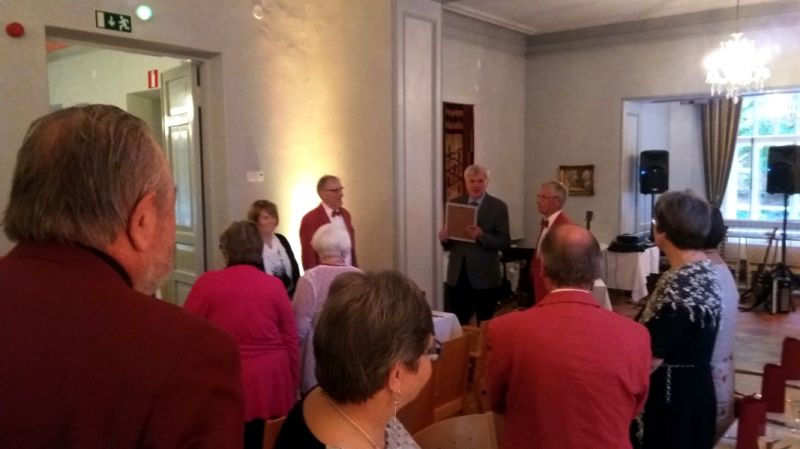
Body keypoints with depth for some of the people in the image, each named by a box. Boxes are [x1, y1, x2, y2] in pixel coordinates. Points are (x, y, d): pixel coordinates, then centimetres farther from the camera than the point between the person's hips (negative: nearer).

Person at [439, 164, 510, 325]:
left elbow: (504, 241, -8)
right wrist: (444, 238, -14)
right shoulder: (454, 204, 7)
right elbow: (448, 243, 9)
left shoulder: (498, 206, -3)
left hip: (485, 277, -3)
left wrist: (482, 236, -24)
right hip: (457, 276, 3)